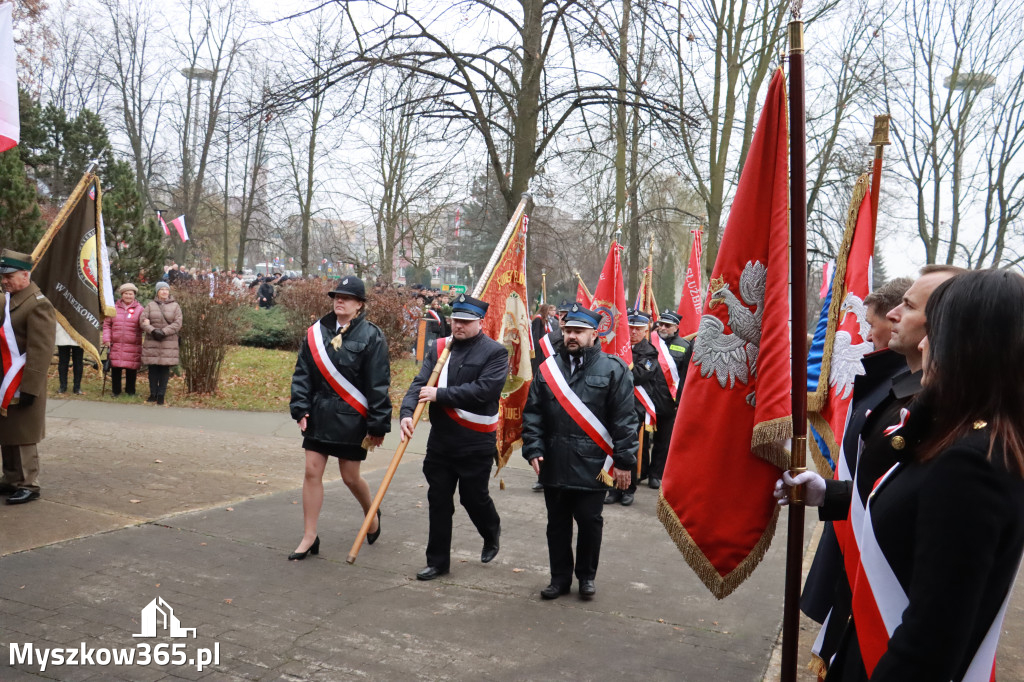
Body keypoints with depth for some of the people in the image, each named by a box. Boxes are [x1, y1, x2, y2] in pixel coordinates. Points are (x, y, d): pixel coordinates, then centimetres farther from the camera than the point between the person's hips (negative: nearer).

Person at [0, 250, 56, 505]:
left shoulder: (38, 305, -15)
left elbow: (41, 352, -19)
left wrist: (30, 388, -21)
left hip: (22, 387, -8)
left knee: (22, 437, -1)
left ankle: (28, 485, 9)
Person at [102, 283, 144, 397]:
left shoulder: (139, 309, 7)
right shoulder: (114, 308, 11)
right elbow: (107, 324, 12)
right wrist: (106, 339, 2)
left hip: (133, 346, -2)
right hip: (116, 345, 2)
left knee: (131, 369, 0)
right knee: (116, 368, 3)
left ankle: (130, 391, 14)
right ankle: (115, 391, 16)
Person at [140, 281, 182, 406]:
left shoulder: (175, 306, 6)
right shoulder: (150, 305, 9)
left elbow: (177, 324, -4)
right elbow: (143, 321, 0)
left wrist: (164, 332, -16)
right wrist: (153, 330, -16)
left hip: (169, 343, -1)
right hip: (152, 342, 1)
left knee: (165, 369, -2)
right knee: (153, 369, 4)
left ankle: (161, 395, 5)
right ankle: (153, 394, 14)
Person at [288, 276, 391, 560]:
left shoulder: (371, 336, -8)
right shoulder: (317, 332, 5)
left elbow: (378, 385, -9)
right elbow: (302, 373, 7)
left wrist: (378, 425, -10)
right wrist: (301, 409, -3)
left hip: (351, 418, -4)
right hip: (319, 415, 4)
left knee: (350, 476, 6)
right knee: (312, 472, 4)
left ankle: (371, 513, 37)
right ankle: (309, 537, 15)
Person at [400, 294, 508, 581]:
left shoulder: (495, 352, -8)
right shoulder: (439, 348, 4)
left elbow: (484, 390, -21)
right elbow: (420, 383, -4)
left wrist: (440, 395, -20)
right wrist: (407, 412, -22)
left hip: (476, 444, -4)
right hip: (440, 441, 4)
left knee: (474, 497, 9)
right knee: (438, 501, 9)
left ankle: (492, 533, 41)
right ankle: (437, 561, 22)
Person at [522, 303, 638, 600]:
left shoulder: (613, 369, -4)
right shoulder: (548, 368, 7)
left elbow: (624, 419, -6)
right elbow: (532, 413, 7)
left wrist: (624, 461, -9)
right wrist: (533, 449, -3)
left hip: (592, 465, -3)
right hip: (554, 464, 3)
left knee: (590, 522, 7)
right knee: (557, 524, 12)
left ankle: (586, 576, 27)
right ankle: (560, 577, 27)